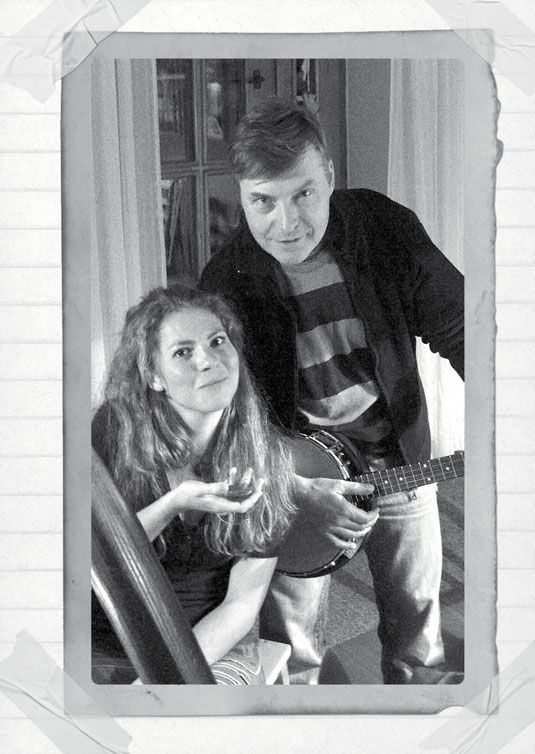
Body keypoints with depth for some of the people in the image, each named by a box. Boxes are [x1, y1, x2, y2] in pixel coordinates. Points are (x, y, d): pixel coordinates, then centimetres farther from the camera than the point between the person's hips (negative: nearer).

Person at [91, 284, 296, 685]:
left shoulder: (266, 455, -7)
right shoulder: (114, 428, -8)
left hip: (216, 646, 0)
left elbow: (243, 600, -4)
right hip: (106, 644, 1)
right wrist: (174, 504, -23)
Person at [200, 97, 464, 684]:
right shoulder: (225, 282, -17)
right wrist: (299, 487, -25)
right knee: (292, 646, 10)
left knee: (417, 620, 18)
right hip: (290, 476, -1)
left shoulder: (388, 229, -14)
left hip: (400, 458, 2)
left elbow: (454, 326, -7)